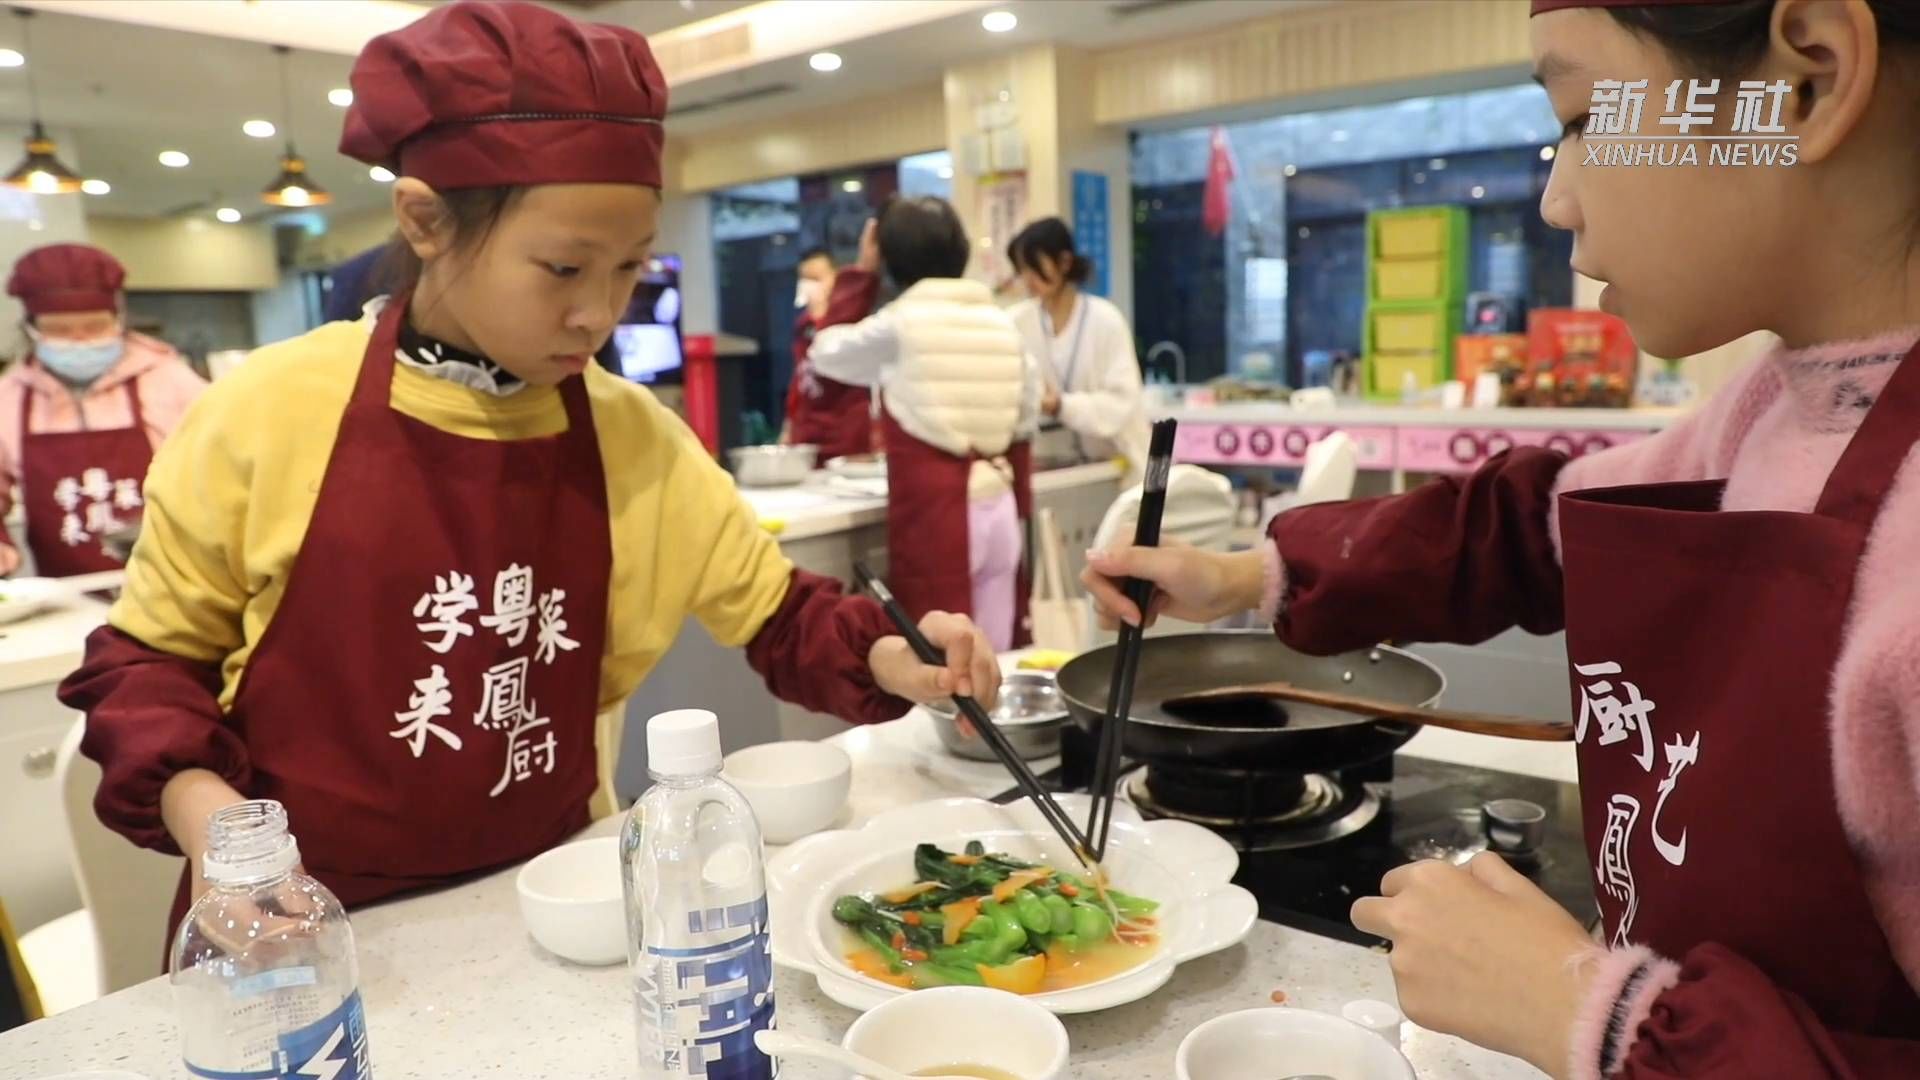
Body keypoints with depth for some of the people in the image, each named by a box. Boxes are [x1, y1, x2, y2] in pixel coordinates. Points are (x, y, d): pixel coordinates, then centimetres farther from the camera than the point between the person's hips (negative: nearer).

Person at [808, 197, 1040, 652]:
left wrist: (860, 273, 20)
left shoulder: (898, 324, -5)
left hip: (934, 513, -5)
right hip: (998, 509, 5)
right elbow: (1022, 429, 13)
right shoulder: (1003, 324, 10)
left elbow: (826, 351, 13)